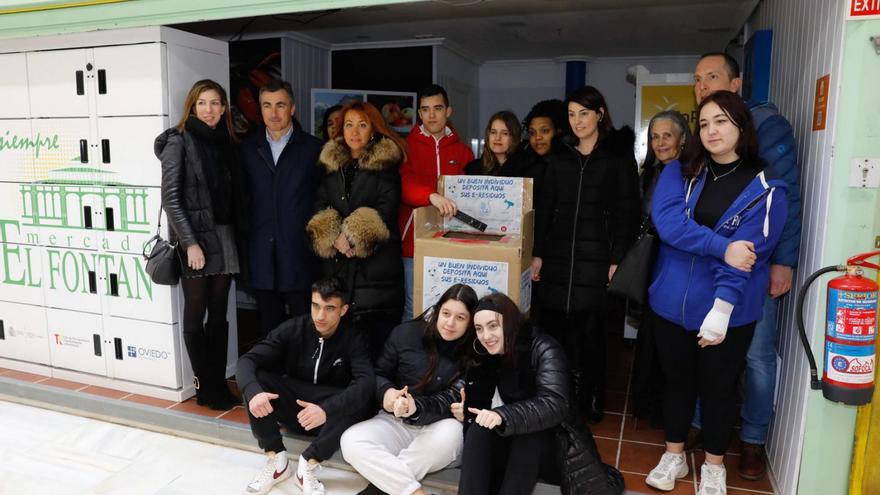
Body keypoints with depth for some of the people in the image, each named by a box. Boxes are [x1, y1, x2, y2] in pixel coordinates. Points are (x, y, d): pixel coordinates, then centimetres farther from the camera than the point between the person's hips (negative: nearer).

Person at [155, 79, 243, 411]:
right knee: (196, 314, 5)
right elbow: (170, 198, -9)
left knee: (218, 314, 9)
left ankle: (219, 384, 19)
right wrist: (190, 243, -14)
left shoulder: (225, 142, 12)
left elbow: (233, 194, 11)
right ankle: (205, 388, 16)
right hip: (194, 239, -5)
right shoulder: (179, 141, -4)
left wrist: (234, 235, 3)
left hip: (223, 238, 5)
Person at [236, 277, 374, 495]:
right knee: (253, 380, -22)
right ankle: (276, 459, -15)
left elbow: (367, 382, -29)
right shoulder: (293, 328, -8)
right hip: (292, 406, 2)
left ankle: (309, 464, -18)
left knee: (359, 403, -33)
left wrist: (327, 409, -46)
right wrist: (253, 391, -38)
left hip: (330, 415, -2)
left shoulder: (352, 339, -13)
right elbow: (247, 360, -16)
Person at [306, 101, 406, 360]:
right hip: (338, 264, 4)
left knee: (378, 336, -4)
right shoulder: (331, 164, 15)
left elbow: (386, 209, -7)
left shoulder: (386, 164, 3)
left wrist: (352, 235, -14)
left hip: (377, 259, -3)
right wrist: (333, 237, -11)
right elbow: (319, 208, 7)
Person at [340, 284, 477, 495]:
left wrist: (417, 407, -35)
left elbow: (452, 399, -15)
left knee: (451, 432, -37)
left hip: (437, 428, -1)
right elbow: (378, 373, 5)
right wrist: (386, 392, -19)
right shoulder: (406, 333, -3)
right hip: (396, 422, 2)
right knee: (351, 441, -25)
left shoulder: (473, 354, -8)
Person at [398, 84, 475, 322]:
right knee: (414, 307, 3)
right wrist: (431, 195, -33)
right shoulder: (406, 147, 3)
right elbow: (402, 182, -14)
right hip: (415, 240, -2)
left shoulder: (463, 152, 11)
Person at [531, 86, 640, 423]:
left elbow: (627, 213, -1)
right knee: (554, 326, 2)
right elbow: (545, 209, 13)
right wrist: (538, 254, 7)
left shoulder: (619, 157, 4)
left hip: (596, 259, -3)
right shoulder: (560, 158, 15)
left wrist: (617, 260, -8)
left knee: (590, 331, -1)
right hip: (558, 257, 4)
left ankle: (588, 404, 14)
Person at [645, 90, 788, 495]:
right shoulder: (678, 173, 2)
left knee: (719, 387, 13)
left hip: (728, 312, -2)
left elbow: (747, 251, -15)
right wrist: (721, 246, -25)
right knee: (677, 381, 16)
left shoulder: (765, 188, -6)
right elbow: (666, 221, -15)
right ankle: (674, 456, 35)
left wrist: (720, 309, -24)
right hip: (671, 304, 2)